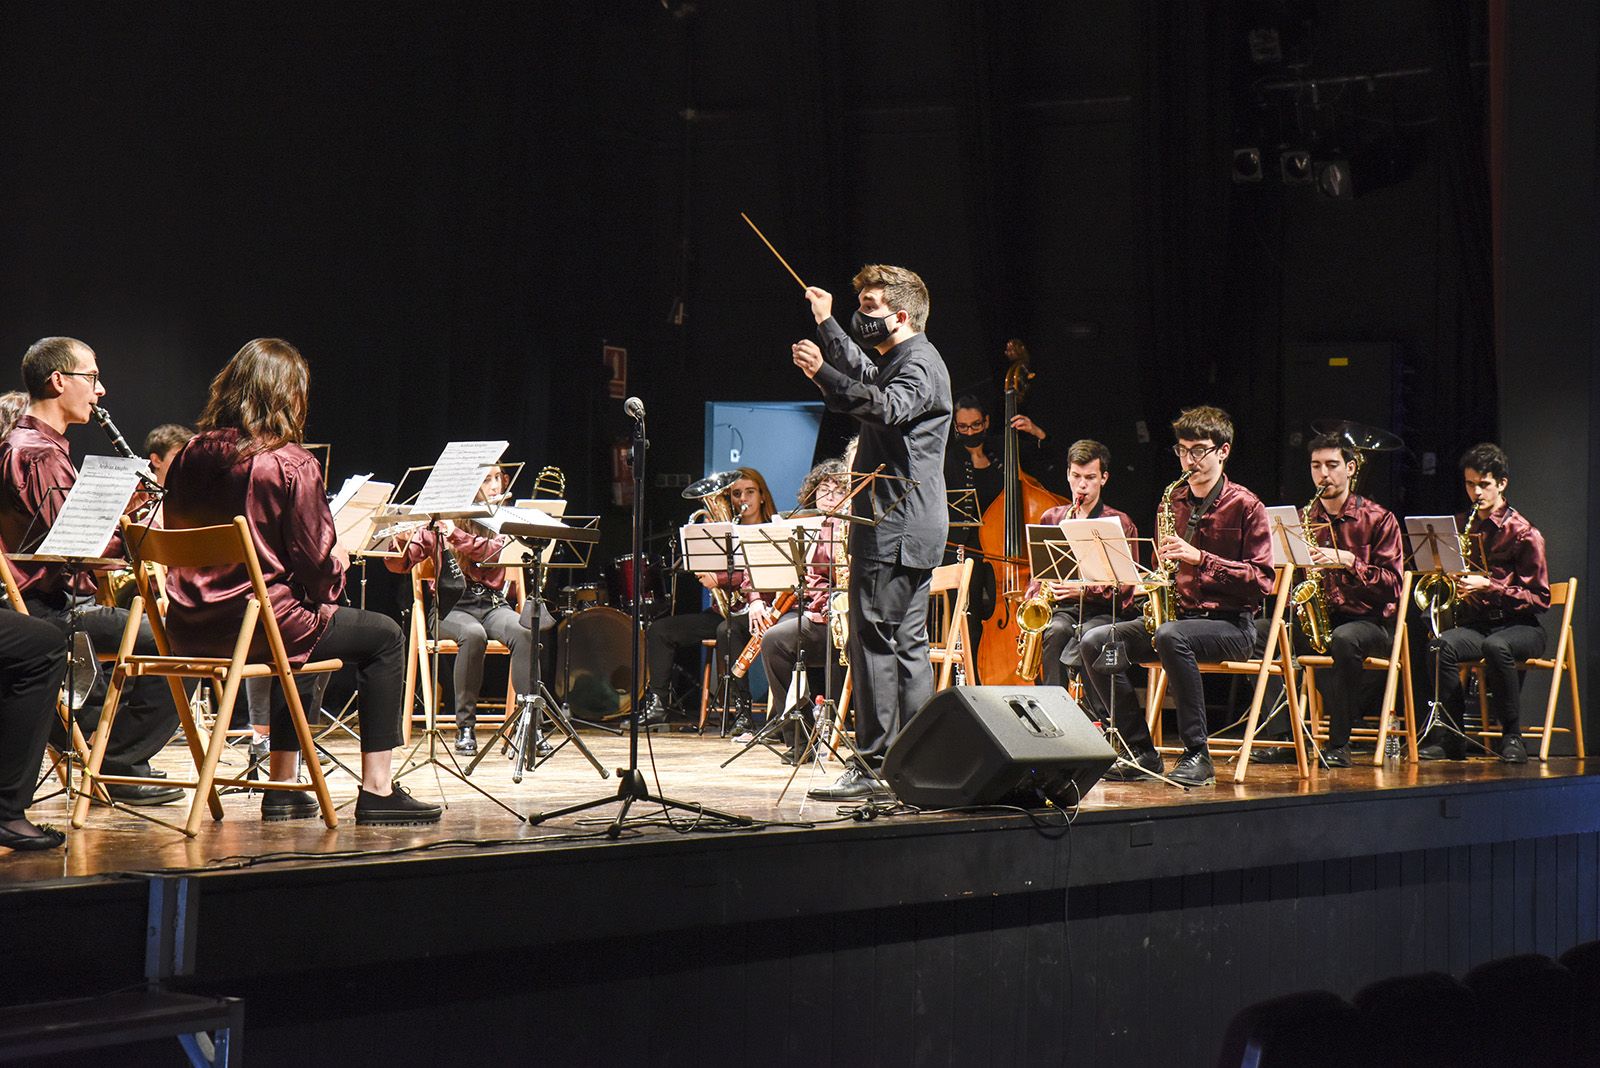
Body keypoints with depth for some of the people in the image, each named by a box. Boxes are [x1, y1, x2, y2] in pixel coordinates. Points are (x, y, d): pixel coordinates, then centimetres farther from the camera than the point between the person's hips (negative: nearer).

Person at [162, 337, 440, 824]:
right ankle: (377, 790, 9)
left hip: (190, 629, 7)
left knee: (301, 626, 37)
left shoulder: (191, 455, 5)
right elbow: (317, 565, -13)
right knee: (384, 636, 13)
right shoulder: (291, 465, -14)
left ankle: (282, 786, 36)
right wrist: (341, 562, 12)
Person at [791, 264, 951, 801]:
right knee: (908, 644, 11)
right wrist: (826, 324, 42)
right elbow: (865, 376, 44)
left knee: (874, 640, -11)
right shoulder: (897, 361, 21)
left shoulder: (920, 363, -12)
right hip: (906, 529, 11)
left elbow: (886, 408, -34)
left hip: (897, 529, -11)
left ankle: (872, 766, -12)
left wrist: (823, 373, -43)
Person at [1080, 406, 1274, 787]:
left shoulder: (1245, 506, -4)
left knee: (1170, 636, -38)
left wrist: (1201, 559, -20)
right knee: (1096, 642, -13)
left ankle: (1197, 756, -31)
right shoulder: (1173, 502, 14)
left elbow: (1261, 581, -12)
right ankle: (1142, 753, -11)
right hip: (1177, 613, 7)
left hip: (1230, 624, -7)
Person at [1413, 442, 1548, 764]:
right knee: (1441, 646, -31)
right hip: (1474, 623, 4)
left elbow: (1540, 599, -7)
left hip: (1519, 626, -4)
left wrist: (1488, 586, -17)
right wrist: (1456, 585, 0)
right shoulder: (1462, 527, 13)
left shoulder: (1523, 533, -4)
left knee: (1495, 646, -40)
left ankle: (1512, 737, -27)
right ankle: (1449, 738, -28)